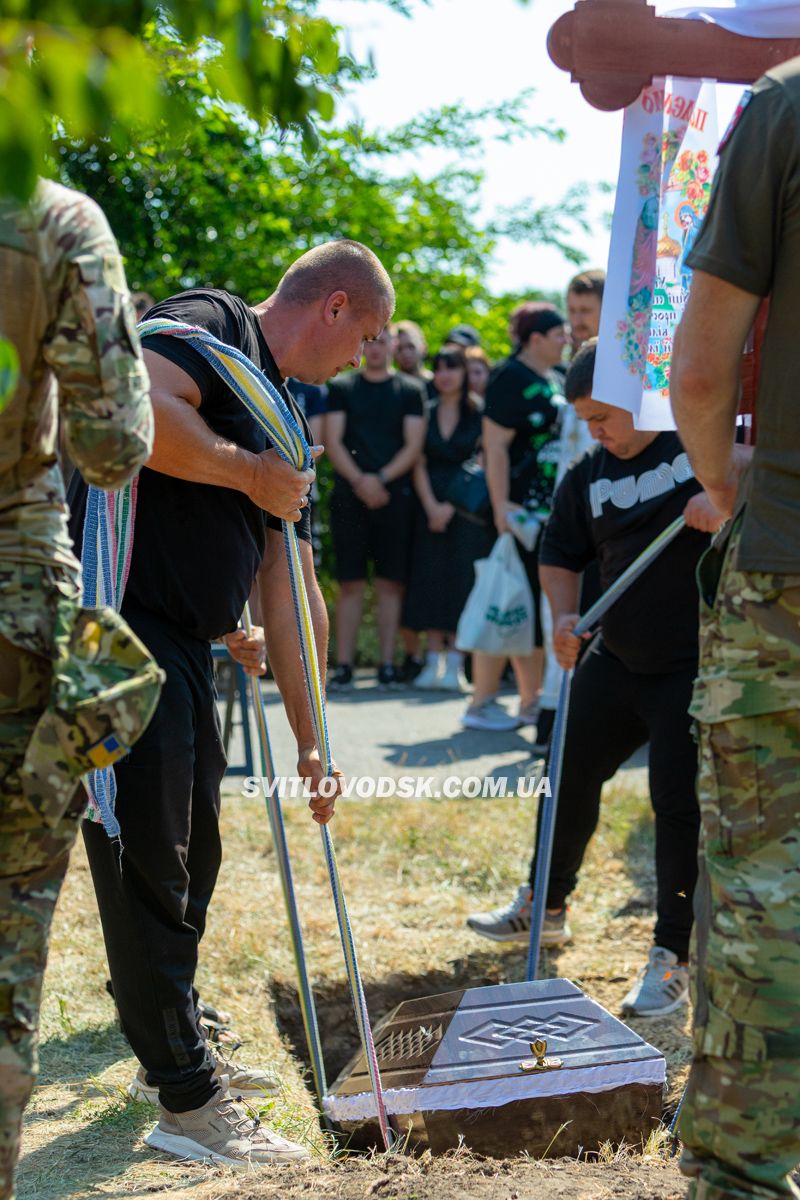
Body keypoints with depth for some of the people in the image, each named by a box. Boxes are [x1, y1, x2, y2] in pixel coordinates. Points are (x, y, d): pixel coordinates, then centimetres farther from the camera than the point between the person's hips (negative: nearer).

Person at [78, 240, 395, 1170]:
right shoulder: (208, 325, -6)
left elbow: (291, 593, 22)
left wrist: (310, 740, 22)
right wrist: (247, 471, -14)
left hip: (182, 651, 10)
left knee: (191, 858, 20)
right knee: (150, 865, -4)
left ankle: (172, 1050, 37)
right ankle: (187, 1102, 3)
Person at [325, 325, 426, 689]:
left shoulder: (410, 390, 10)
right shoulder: (341, 387, 11)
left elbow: (414, 445, 2)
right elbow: (333, 442, 3)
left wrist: (382, 478, -12)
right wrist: (359, 480, -12)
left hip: (394, 494, 0)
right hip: (350, 495, 0)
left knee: (391, 582, -1)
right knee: (350, 583, -2)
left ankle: (387, 663, 3)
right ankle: (343, 664, -1)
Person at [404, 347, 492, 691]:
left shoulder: (479, 413, 0)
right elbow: (419, 464, 6)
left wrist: (452, 505, -10)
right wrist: (431, 506, -7)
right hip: (431, 505, 3)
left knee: (462, 580, -7)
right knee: (431, 580, 0)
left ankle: (454, 664, -6)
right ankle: (434, 660, 4)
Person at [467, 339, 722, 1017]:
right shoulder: (589, 477, 7)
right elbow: (560, 556, 15)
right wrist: (565, 614, -4)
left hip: (696, 665, -6)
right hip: (617, 659, 7)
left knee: (681, 805, -7)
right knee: (571, 776, 16)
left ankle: (672, 960, 3)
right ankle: (545, 909, 38)